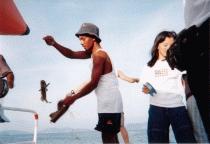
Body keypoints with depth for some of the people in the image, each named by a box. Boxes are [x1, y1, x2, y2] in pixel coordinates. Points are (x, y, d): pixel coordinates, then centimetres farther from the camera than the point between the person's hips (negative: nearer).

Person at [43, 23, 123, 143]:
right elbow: (71, 54, 12)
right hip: (109, 102, 10)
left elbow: (93, 84, -17)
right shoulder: (95, 53, 16)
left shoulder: (99, 55, -15)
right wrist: (54, 44, -3)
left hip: (109, 102, -10)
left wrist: (73, 98, -12)